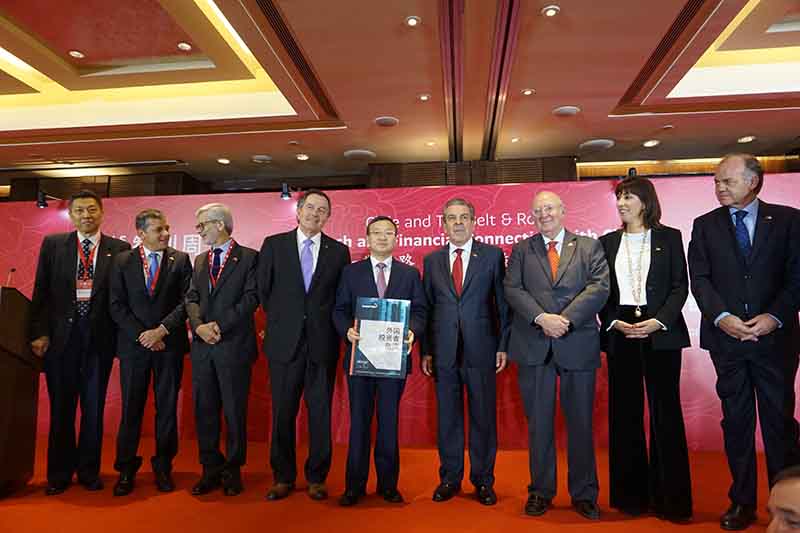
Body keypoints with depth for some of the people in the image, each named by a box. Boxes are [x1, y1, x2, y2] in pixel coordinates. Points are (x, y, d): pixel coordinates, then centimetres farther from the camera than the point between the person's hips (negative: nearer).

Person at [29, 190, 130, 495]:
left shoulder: (120, 250, 2)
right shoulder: (53, 244, 7)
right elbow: (41, 292, 4)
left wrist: (121, 335, -4)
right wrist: (39, 333, -3)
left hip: (99, 337, -1)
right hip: (60, 335, 1)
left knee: (94, 407, 9)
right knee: (61, 407, 10)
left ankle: (89, 471, 24)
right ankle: (59, 473, 25)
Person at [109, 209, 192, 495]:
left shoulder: (181, 260, 4)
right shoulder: (122, 261, 6)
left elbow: (186, 301, -2)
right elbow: (117, 305, 1)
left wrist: (161, 330, -12)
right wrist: (142, 335, -9)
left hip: (170, 344, 0)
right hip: (133, 343, 0)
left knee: (167, 406, 6)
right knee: (131, 407, 6)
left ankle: (163, 466, 20)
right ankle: (126, 468, 21)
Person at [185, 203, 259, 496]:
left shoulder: (249, 257, -1)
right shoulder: (199, 261, 17)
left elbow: (250, 298, -9)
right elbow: (191, 298, 10)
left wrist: (220, 326, -14)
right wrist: (199, 326, -8)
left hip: (234, 345, -5)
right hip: (202, 346, 5)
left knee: (234, 411, 3)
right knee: (204, 409, 9)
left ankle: (232, 470, 17)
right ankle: (211, 469, 23)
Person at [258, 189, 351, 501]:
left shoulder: (339, 251, 5)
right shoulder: (274, 244, 5)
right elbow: (263, 290, 9)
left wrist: (325, 323, 3)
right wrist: (280, 319, 9)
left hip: (322, 343, 0)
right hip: (284, 342, 0)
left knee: (320, 413, 7)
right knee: (283, 412, 8)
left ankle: (316, 478, 22)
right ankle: (283, 477, 24)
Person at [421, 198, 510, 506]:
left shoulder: (492, 255, 3)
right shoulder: (432, 260, 9)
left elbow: (503, 302, 2)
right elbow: (426, 307, 9)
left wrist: (503, 345, -3)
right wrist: (425, 350, 5)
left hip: (481, 349, -2)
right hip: (443, 350, 2)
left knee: (483, 416, 7)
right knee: (447, 417, 11)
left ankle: (483, 480, 24)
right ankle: (450, 478, 27)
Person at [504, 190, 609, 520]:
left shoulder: (589, 246, 8)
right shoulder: (521, 250, 10)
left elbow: (599, 288, -4)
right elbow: (513, 290, -1)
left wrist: (565, 320, -15)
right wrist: (542, 318, -15)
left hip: (578, 344, 0)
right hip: (534, 346, 1)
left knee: (580, 422, 8)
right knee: (538, 422, 9)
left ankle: (584, 494, 24)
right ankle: (540, 491, 23)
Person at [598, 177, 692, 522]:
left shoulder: (669, 238, 6)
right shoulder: (607, 242, 10)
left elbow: (680, 286, 0)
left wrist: (658, 321, -13)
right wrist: (614, 323, -8)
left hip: (661, 334, -2)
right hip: (620, 335, 2)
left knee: (665, 411, 0)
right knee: (625, 414, 5)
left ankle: (670, 497, 12)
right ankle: (631, 494, 16)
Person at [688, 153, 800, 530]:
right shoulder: (705, 225, 7)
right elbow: (699, 278, -1)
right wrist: (721, 316, -15)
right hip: (726, 337, 1)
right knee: (736, 421, 8)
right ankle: (742, 502, 19)